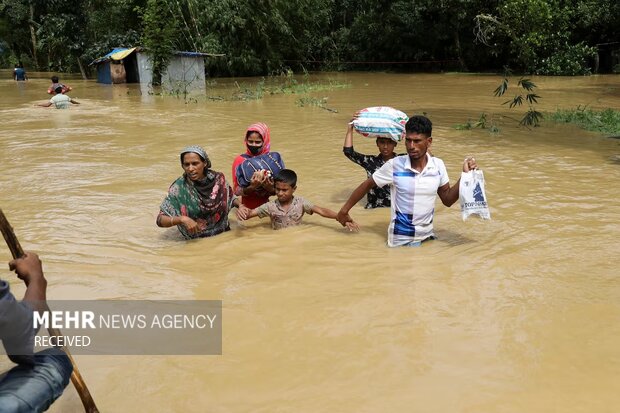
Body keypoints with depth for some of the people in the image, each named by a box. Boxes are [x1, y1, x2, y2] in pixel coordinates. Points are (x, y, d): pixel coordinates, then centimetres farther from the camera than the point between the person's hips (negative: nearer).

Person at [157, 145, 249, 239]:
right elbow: (161, 219, -11)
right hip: (197, 241, -2)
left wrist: (240, 205, -6)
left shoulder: (218, 179, -5)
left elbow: (231, 197, 14)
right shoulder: (178, 188, -12)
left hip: (224, 234, 2)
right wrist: (182, 219, -26)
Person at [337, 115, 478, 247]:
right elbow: (367, 185, -2)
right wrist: (344, 210, 2)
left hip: (428, 236, 4)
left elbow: (448, 199, 3)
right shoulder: (394, 165, -15)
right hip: (401, 240, -4)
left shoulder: (438, 165, -6)